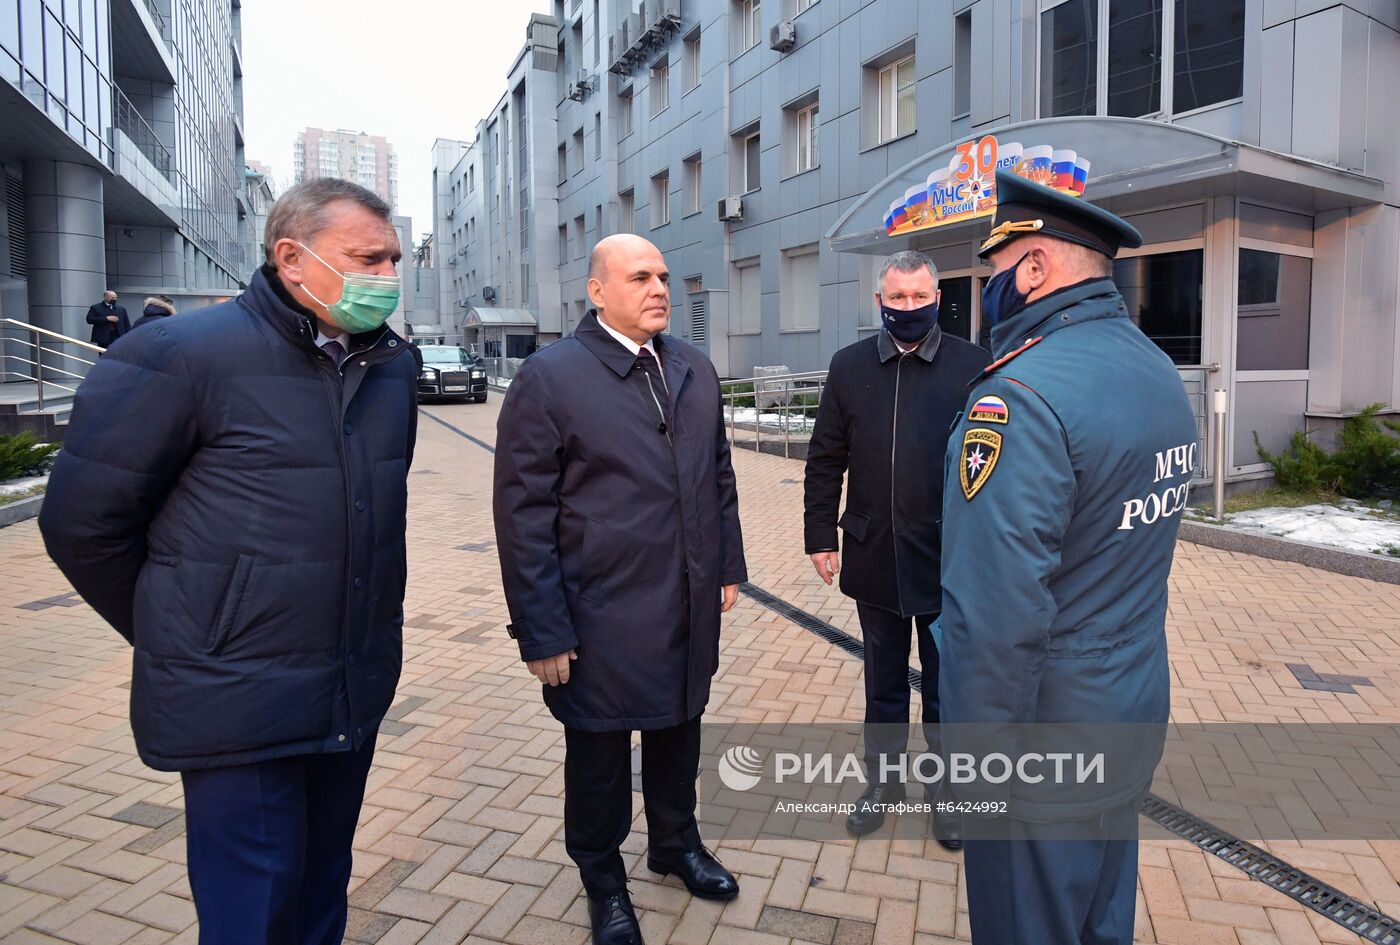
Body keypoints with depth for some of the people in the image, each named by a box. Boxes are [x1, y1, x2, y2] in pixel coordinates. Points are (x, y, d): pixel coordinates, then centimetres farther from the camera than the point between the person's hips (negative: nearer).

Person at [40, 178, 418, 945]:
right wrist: (174, 638, 1)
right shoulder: (183, 354, -14)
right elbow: (84, 519, -8)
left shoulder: (391, 364, 4)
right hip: (239, 708, -5)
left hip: (356, 696, 6)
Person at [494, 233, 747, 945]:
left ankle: (675, 842, 48)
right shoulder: (549, 377, -12)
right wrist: (542, 631, -14)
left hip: (691, 610, 5)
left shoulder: (696, 370, 6)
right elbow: (524, 512, -14)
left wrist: (728, 567, 11)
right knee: (598, 752, 14)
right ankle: (603, 879, 38)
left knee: (679, 732, 22)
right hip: (601, 617, -5)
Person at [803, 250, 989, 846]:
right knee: (883, 680, 18)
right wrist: (820, 535, 1)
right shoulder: (849, 367, 2)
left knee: (946, 684, 13)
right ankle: (882, 780, 37)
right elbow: (825, 459, 4)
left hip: (949, 559, -2)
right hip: (874, 556, 2)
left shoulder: (973, 366, -5)